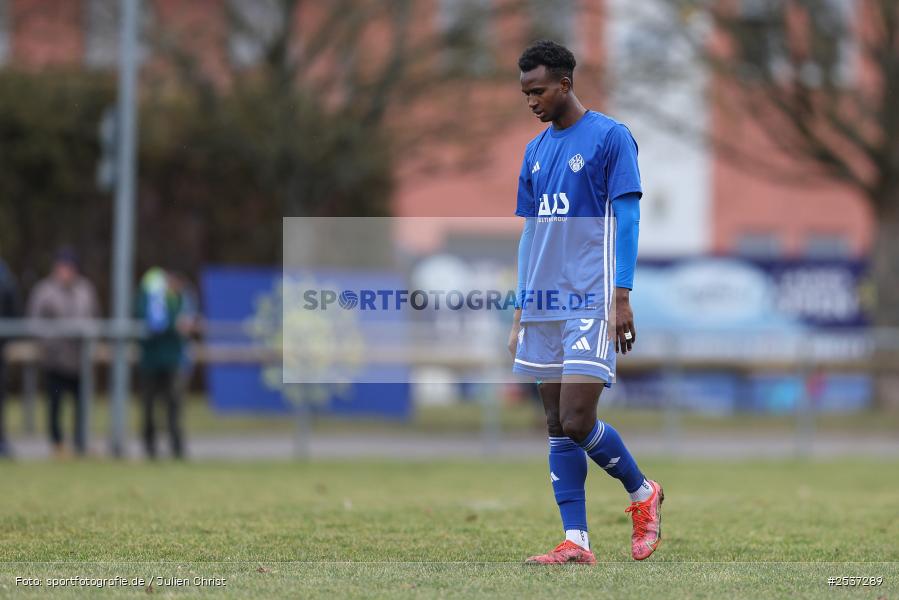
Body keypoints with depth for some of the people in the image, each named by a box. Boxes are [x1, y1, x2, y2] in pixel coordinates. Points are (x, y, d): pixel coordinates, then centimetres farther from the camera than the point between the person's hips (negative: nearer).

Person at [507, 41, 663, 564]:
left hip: (592, 305, -7)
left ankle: (643, 493, 11)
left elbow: (627, 220, -8)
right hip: (545, 307, 7)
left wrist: (622, 298, -14)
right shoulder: (536, 151, 16)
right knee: (559, 427, 3)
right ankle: (576, 542, 4)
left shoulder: (610, 137, -4)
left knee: (577, 422, -13)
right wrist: (521, 314, 16)